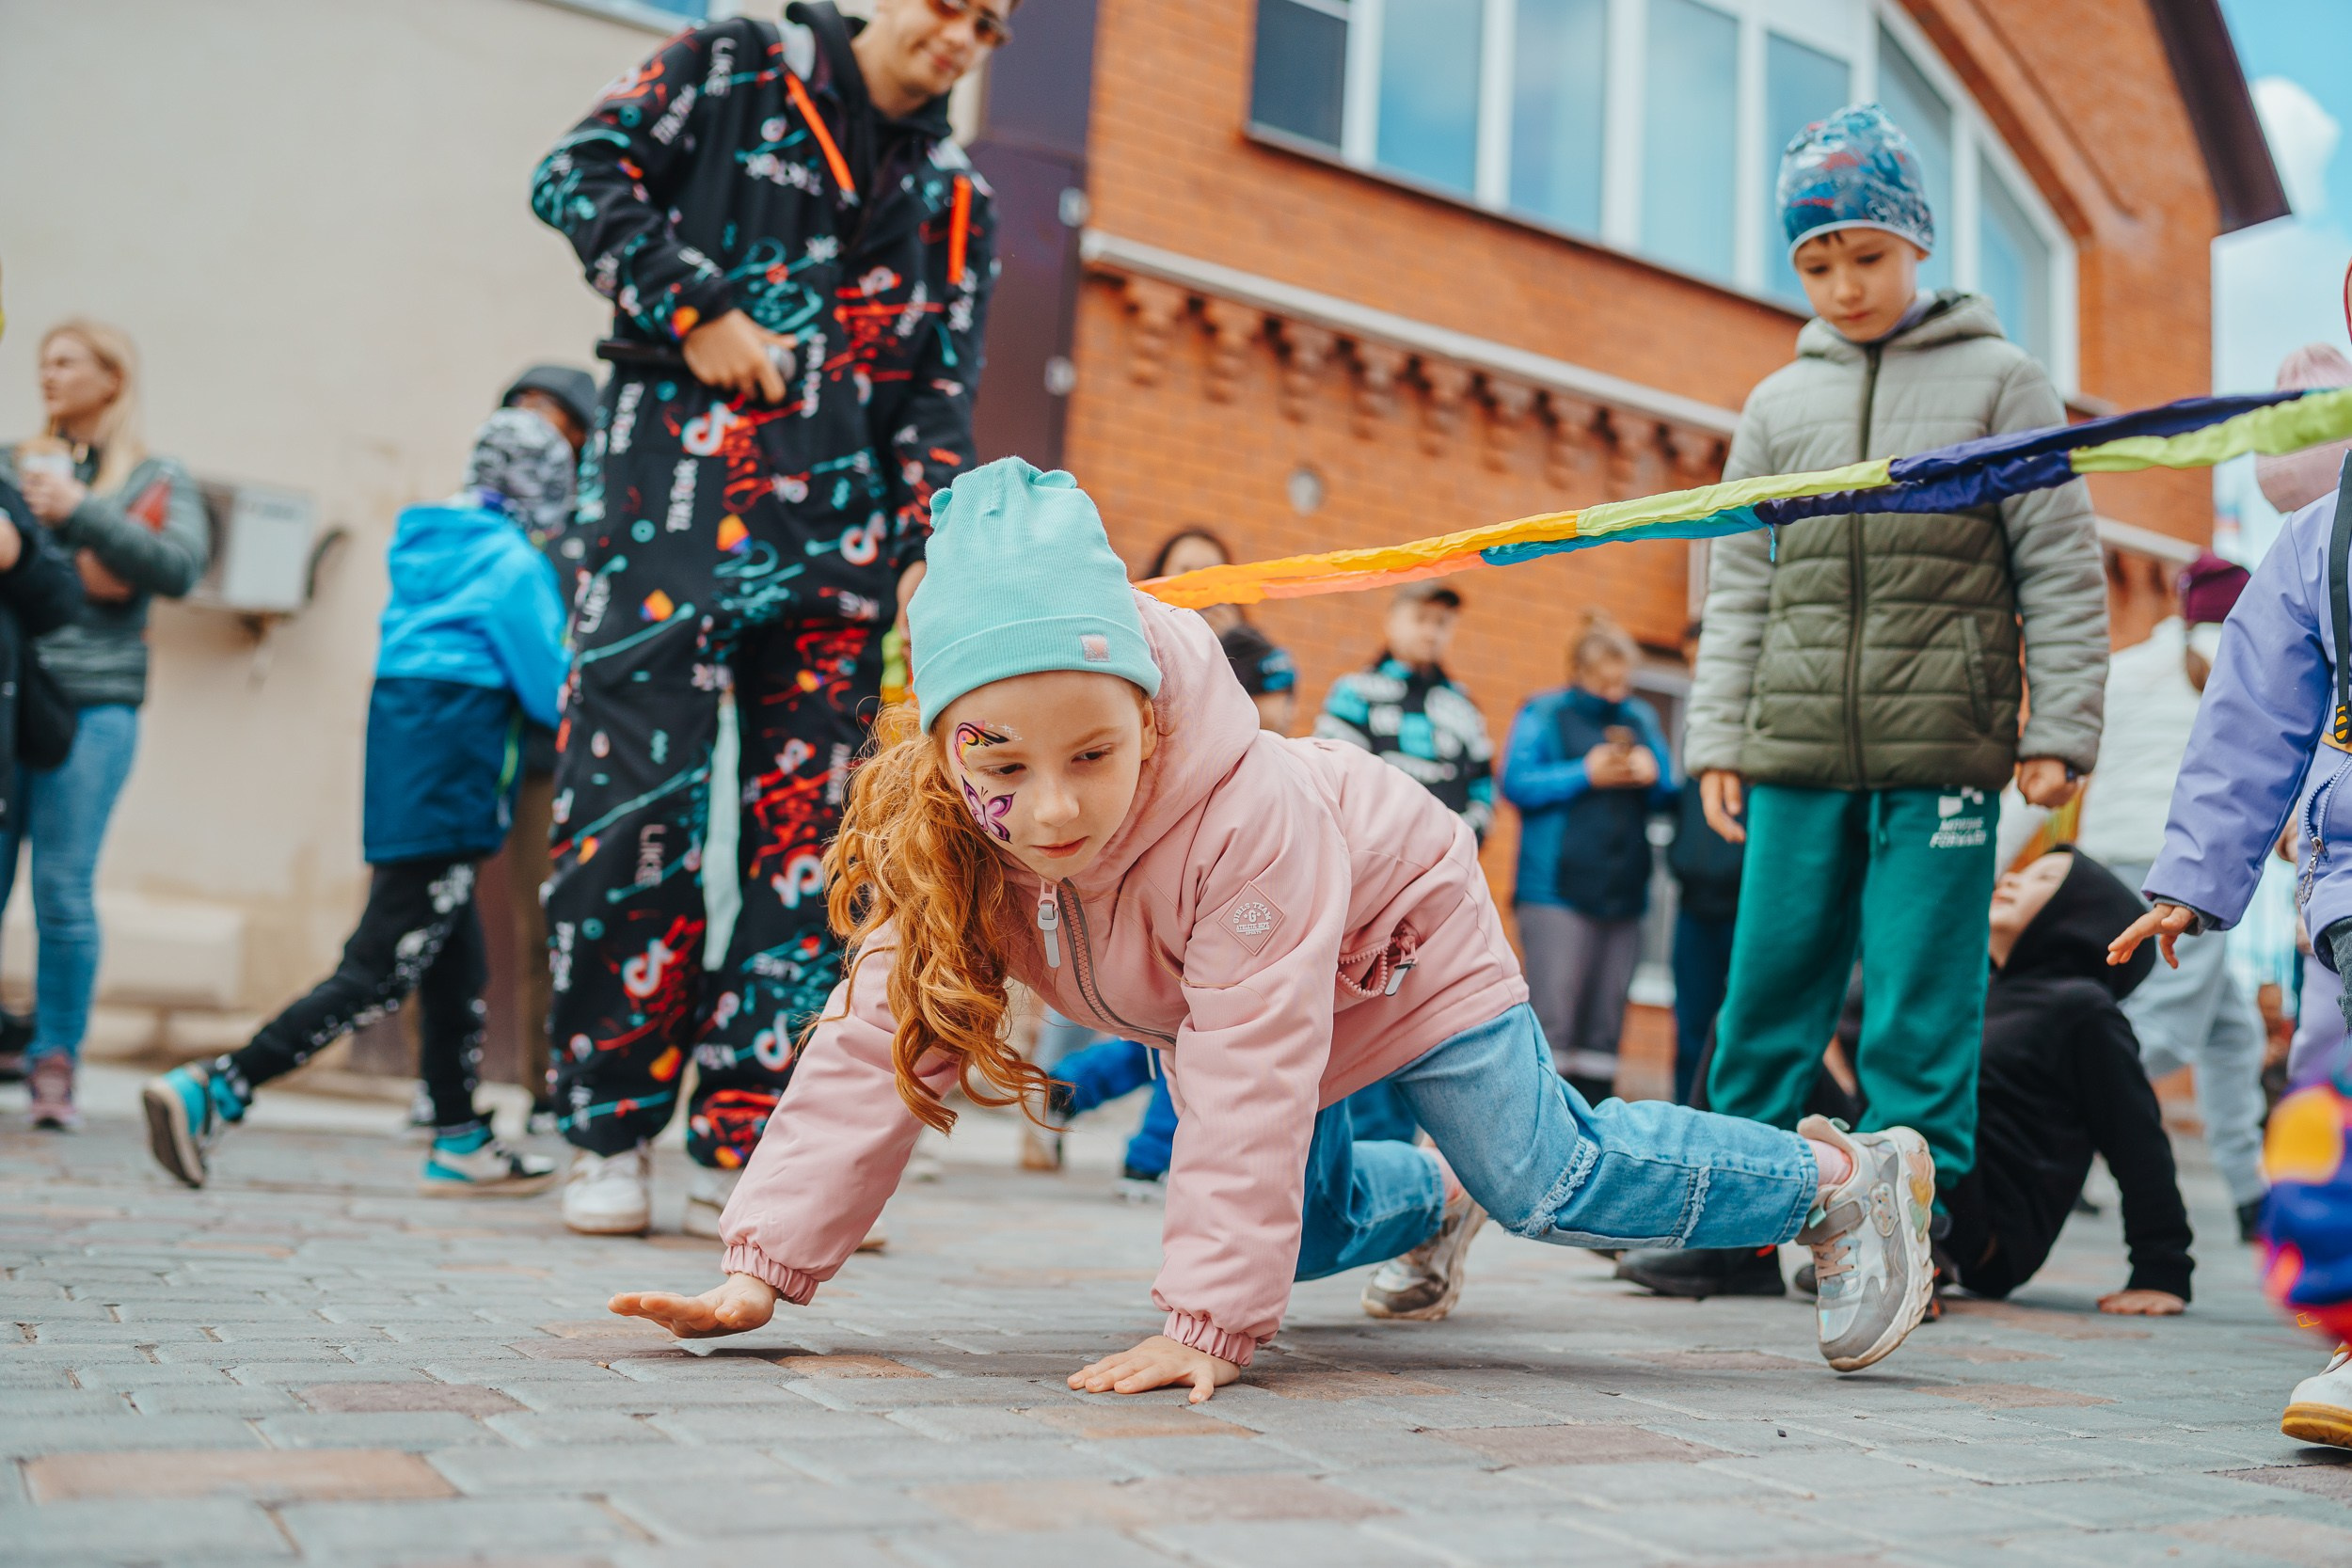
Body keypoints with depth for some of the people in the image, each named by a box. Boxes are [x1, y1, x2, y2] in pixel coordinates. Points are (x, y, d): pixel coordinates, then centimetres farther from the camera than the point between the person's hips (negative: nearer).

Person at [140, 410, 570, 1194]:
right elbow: (550, 691, -9)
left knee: (455, 964, 14)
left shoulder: (425, 547, 15)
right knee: (379, 971, -6)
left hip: (399, 756, 9)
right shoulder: (513, 564, -9)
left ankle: (460, 1143, 19)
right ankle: (210, 1092, -11)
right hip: (447, 783, -9)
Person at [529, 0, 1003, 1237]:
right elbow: (578, 174, 1)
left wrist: (935, 548, 0)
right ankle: (609, 1135, 5)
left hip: (839, 538, 4)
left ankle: (739, 1153, 6)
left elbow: (943, 395, 14)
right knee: (633, 801, -8)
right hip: (671, 501, -4)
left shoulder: (957, 199, 20)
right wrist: (694, 309, -10)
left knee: (805, 835, -1)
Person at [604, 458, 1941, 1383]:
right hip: (1209, 990, 6)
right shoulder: (945, 842, -27)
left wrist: (1210, 1319, -45)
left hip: (1395, 934, -6)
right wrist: (767, 1264, -31)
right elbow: (878, 1044, -25)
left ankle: (1846, 1177, 9)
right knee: (1307, 1224, 12)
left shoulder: (1250, 822, -44)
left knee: (1551, 1181, -12)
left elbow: (1250, 1078, -44)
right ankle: (1432, 1205, 47)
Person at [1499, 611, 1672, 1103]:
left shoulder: (1642, 718, 18)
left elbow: (1668, 795, 19)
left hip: (1623, 892, 5)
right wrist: (1585, 774, -10)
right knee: (1555, 1021, -13)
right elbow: (1515, 783, -6)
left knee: (1605, 1026, 5)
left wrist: (1653, 776, -3)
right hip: (1556, 891, -5)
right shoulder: (1544, 713, 5)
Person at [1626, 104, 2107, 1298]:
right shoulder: (1778, 403, 16)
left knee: (1922, 1006, -2)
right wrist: (1717, 738, 8)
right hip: (1797, 753, 3)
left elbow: (2061, 570, 4)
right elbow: (1739, 587, 16)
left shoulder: (2000, 380, 7)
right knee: (1768, 990, 5)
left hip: (1941, 752, -3)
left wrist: (2060, 729, -4)